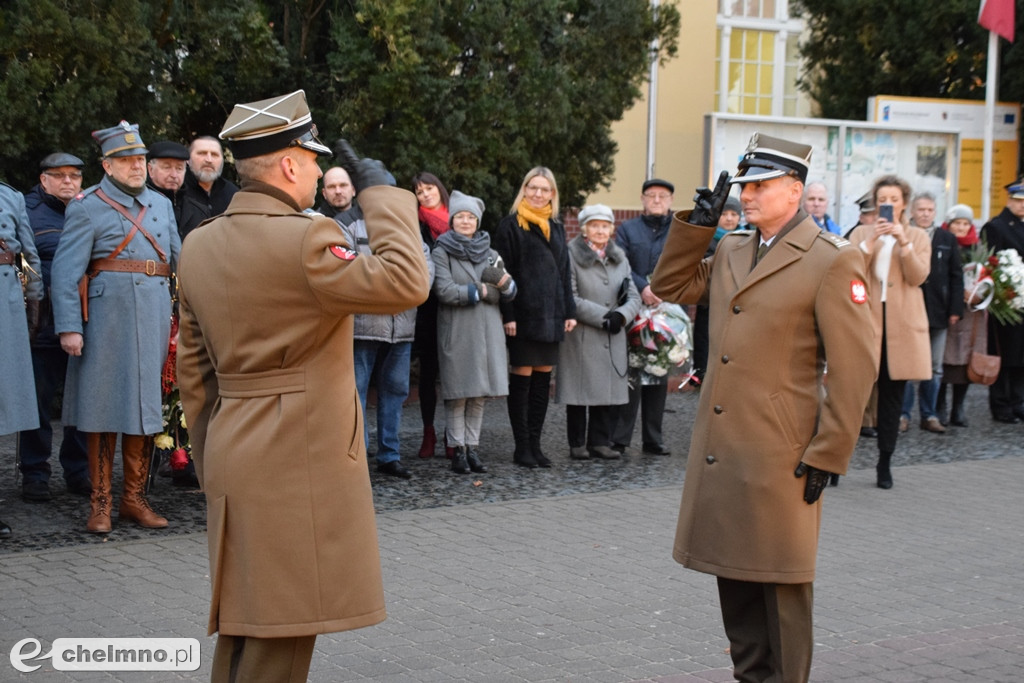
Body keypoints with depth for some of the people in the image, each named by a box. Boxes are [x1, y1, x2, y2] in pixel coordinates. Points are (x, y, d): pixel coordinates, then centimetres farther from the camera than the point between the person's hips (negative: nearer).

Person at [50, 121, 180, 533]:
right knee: (103, 407, 0)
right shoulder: (88, 208, -2)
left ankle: (134, 499, 18)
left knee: (145, 406, 8)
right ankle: (100, 503, 8)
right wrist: (69, 328, -15)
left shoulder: (161, 204, 15)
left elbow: (180, 261, 17)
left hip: (154, 317, 5)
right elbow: (66, 271, -8)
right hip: (107, 318, -5)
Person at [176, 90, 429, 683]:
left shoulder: (200, 245, 9)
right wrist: (381, 194, -9)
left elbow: (194, 368, 14)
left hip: (234, 459, 8)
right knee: (281, 632, 0)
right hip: (301, 460, -8)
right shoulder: (303, 240, -18)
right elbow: (405, 282, -21)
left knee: (243, 617, 18)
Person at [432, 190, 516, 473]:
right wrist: (482, 291, -8)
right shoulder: (442, 252, 1)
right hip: (456, 331, -4)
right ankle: (458, 450, 1)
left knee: (480, 393, 5)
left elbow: (510, 293, 14)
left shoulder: (489, 253, 16)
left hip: (487, 331, 4)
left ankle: (473, 447, 11)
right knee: (458, 393, -4)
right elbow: (445, 291, -13)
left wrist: (502, 280, -8)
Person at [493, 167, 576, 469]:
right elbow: (503, 272, -7)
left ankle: (535, 444, 13)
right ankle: (522, 447, 3)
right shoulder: (510, 226, -2)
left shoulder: (556, 228, 16)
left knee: (543, 379, 7)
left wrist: (569, 312, 12)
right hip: (523, 315, -6)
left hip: (550, 315, 6)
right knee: (522, 379, -2)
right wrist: (508, 314, -14)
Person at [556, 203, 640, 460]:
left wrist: (621, 315, -12)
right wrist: (604, 316, -15)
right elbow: (571, 299, -12)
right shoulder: (571, 256, -5)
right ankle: (577, 444, 10)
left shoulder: (619, 258, 15)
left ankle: (600, 442, 12)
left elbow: (633, 296, 10)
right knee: (580, 392, 0)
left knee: (608, 391, 4)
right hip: (581, 338, -5)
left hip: (613, 339, 5)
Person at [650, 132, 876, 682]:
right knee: (734, 574, 14)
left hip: (779, 457, -7)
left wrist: (826, 456, -13)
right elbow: (671, 287, 24)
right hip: (720, 450, 7)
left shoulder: (832, 261, -9)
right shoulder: (729, 251, 13)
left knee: (780, 580, 2)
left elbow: (854, 368, -11)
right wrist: (697, 222, 10)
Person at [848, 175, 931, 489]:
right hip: (865, 320, -1)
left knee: (892, 396, 6)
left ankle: (885, 463, 13)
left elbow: (918, 276, -5)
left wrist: (903, 241, -15)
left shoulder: (918, 237, 9)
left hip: (901, 324, 1)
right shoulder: (861, 234, 9)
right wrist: (871, 241, -14)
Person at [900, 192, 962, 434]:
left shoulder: (948, 239, 10)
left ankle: (929, 415, 15)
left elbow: (956, 276, 9)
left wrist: (955, 310, 2)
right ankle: (903, 414, 9)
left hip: (938, 312, 4)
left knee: (934, 368, 8)